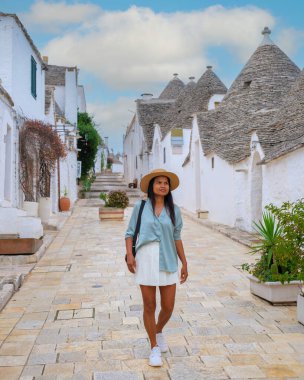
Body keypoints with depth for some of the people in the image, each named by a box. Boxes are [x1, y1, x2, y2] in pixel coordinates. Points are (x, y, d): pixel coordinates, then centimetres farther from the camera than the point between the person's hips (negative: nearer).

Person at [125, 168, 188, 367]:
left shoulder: (173, 210, 8)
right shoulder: (140, 207, 3)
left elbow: (177, 238, 11)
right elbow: (130, 233, 5)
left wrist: (184, 263, 9)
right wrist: (129, 254, -9)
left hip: (168, 261, 2)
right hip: (145, 259, -2)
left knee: (168, 307, 6)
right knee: (149, 306, 4)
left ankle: (159, 331, 39)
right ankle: (155, 348, 21)